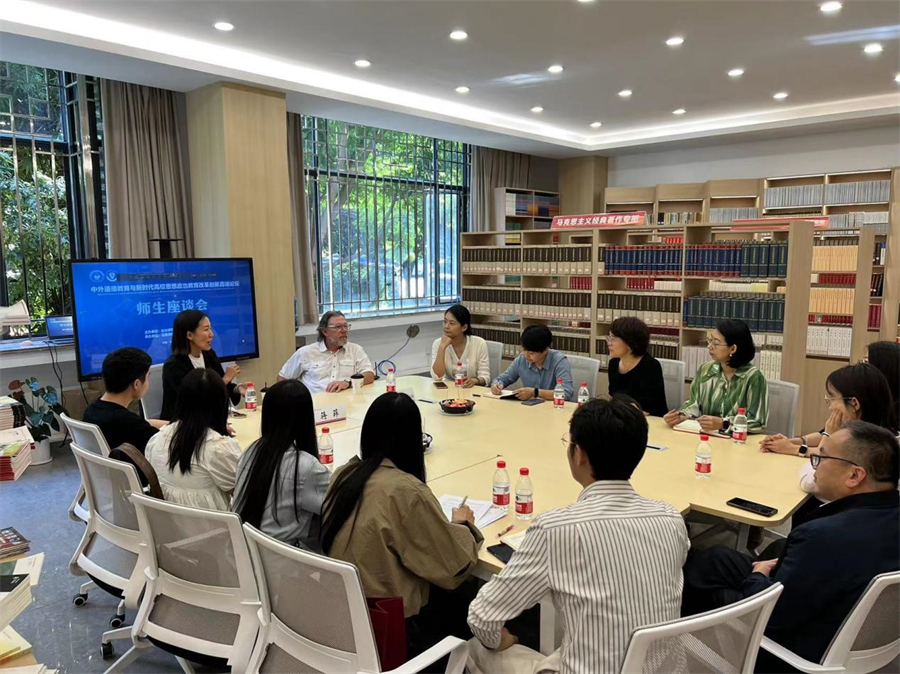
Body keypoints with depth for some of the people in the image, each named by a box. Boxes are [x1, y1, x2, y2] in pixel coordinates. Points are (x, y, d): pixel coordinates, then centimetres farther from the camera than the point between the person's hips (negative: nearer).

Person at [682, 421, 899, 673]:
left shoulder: (826, 535, -39)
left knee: (699, 572, 11)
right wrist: (780, 568, 3)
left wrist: (757, 576, -6)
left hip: (800, 651, -7)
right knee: (718, 557, 16)